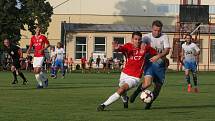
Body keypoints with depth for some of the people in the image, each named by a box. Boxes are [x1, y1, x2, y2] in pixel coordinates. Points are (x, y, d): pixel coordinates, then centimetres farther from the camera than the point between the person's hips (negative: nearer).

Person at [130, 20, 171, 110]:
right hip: (149, 63, -2)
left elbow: (167, 50, -13)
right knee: (147, 83, -23)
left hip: (160, 64, 2)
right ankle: (137, 91, 8)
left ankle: (149, 103, 27)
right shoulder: (146, 37, 0)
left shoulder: (164, 37, -1)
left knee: (158, 86, 3)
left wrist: (158, 56, -29)